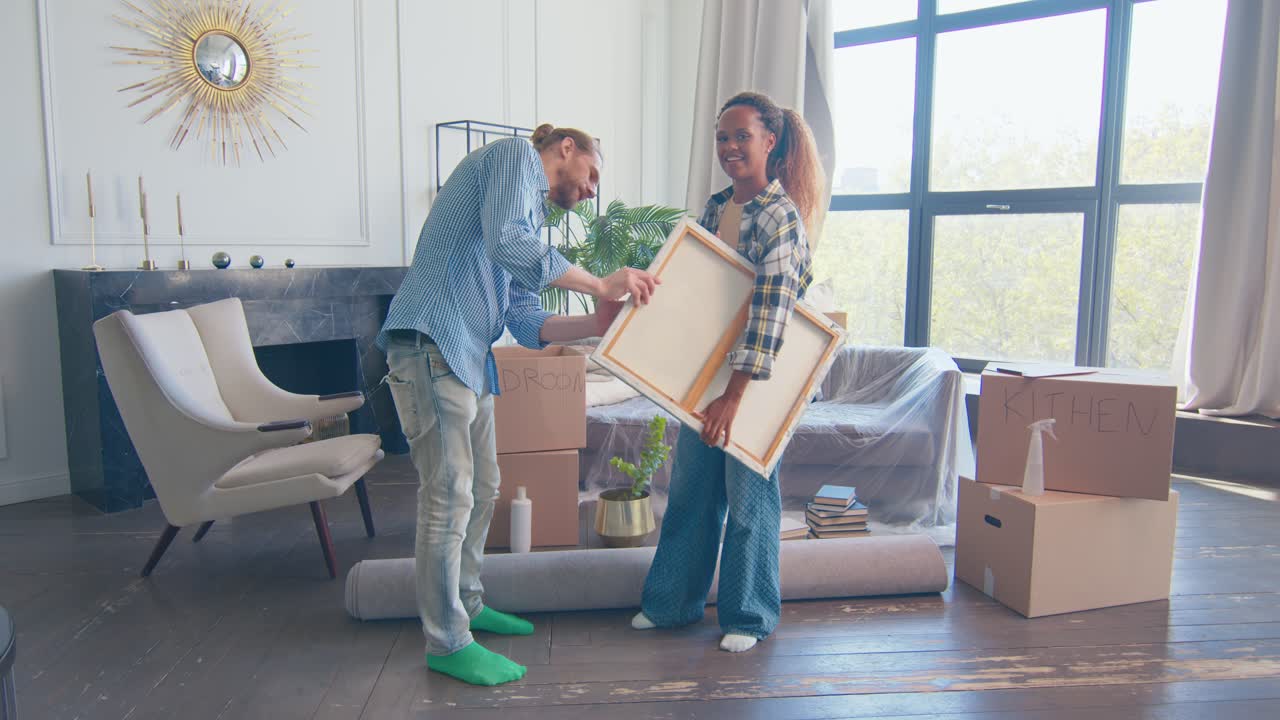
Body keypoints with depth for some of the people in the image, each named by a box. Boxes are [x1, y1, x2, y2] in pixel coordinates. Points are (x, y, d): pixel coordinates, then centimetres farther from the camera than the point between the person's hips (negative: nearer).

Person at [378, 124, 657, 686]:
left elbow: (526, 322, 13)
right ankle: (448, 643, 8)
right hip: (432, 347, -10)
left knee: (481, 491, 17)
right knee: (449, 499, -4)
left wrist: (595, 325, -1)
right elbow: (507, 243, -21)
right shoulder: (515, 155, 0)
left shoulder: (532, 216, 25)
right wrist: (600, 285, -15)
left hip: (470, 359, 10)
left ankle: (466, 605, 34)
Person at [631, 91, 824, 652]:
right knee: (689, 489, 13)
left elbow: (769, 314, -24)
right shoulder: (715, 208, 8)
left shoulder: (781, 217, -16)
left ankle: (748, 617, 21)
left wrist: (733, 396, -27)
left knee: (748, 494, 4)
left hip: (758, 378, -7)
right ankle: (673, 601, 29)